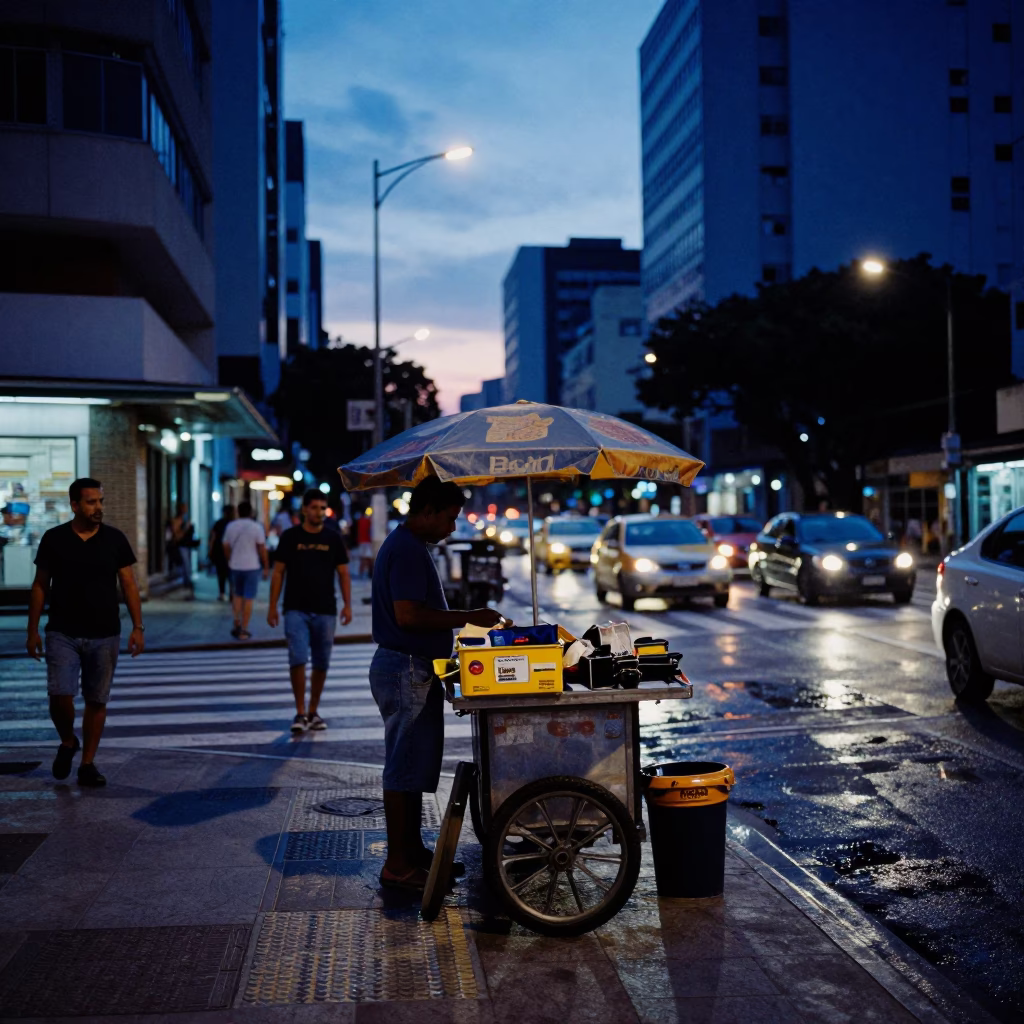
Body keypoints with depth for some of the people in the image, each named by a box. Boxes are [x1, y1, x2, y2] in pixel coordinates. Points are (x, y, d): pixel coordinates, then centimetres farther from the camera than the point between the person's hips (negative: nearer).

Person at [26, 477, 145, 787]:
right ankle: (67, 742, 18)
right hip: (62, 634, -1)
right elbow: (40, 586, 5)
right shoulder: (54, 539, 0)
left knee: (97, 701, 5)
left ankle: (88, 764, 18)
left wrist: (137, 626, -6)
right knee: (60, 696, -12)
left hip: (104, 635, 1)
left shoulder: (115, 539, 0)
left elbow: (128, 584, 2)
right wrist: (33, 631, 3)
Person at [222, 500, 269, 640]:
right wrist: (266, 567, -1)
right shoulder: (256, 527, -8)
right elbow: (262, 549, -8)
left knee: (237, 595, 20)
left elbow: (226, 547, 8)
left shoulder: (230, 526, 3)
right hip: (252, 566, -3)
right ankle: (243, 631, 3)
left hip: (235, 566, 3)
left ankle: (237, 624, 10)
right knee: (248, 599, 2)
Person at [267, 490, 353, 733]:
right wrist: (273, 606, -2)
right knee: (298, 659, -12)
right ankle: (300, 713, -3)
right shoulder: (290, 537, 1)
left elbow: (343, 574, 6)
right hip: (296, 610, -2)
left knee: (321, 664, 7)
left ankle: (313, 712, 20)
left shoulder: (333, 538, 5)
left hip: (325, 611, 2)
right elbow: (278, 572, 3)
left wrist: (347, 604, -5)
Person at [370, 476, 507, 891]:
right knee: (406, 768, -5)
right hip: (406, 670, -11)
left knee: (416, 766, 16)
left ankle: (413, 850, 25)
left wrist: (466, 619, 19)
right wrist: (468, 618, -20)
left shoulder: (408, 546, 16)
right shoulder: (407, 550, -18)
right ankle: (398, 866, 2)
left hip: (414, 669, 11)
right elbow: (408, 615, -25)